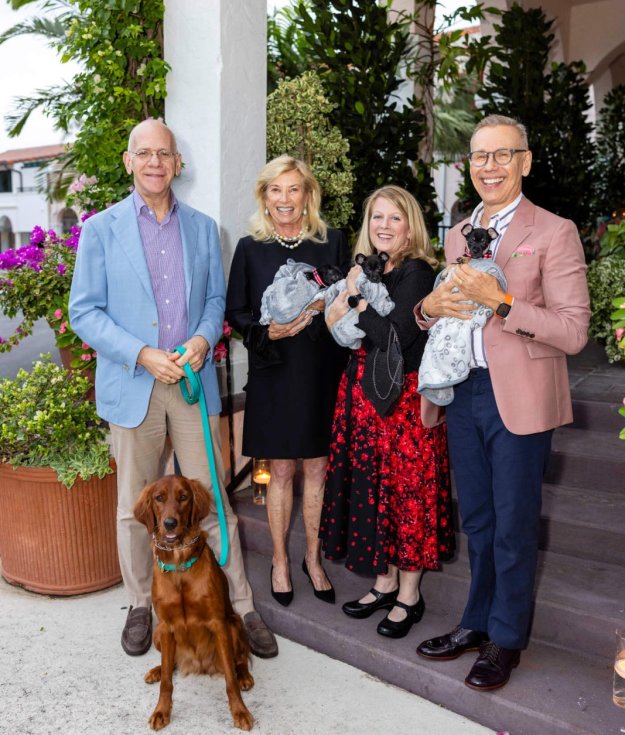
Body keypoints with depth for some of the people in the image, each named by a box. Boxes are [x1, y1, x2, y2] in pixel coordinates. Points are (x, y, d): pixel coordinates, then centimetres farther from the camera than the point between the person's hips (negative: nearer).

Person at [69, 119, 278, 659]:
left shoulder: (202, 227, 9)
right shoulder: (102, 229, 1)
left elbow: (216, 297, 12)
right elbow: (84, 312, -3)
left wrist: (203, 340, -10)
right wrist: (144, 355, -15)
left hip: (193, 381, 1)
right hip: (132, 384, -1)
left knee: (212, 497, 5)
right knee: (136, 506, 11)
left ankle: (241, 607, 17)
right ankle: (140, 606, 29)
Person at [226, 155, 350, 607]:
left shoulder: (333, 243, 4)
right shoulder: (250, 248, 3)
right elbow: (235, 312, 3)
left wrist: (321, 308, -14)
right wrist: (268, 331, -14)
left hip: (322, 371, 1)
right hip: (274, 372, 0)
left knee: (317, 468, 8)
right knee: (281, 470, 8)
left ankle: (313, 557, 26)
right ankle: (280, 560, 25)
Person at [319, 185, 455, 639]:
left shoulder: (416, 272, -12)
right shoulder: (367, 270, 11)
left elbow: (397, 338, -23)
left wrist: (358, 301, -14)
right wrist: (345, 307, -9)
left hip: (404, 397, -8)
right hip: (363, 393, 8)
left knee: (406, 489, 2)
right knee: (372, 486, 13)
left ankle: (409, 595, 18)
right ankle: (385, 582, 29)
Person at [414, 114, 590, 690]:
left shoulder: (554, 232, -8)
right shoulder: (457, 235, 11)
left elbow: (574, 332, -15)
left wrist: (501, 300, -24)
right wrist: (429, 307, -4)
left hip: (519, 399, -5)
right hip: (465, 394, 6)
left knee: (513, 527, 7)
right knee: (477, 520, 17)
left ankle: (506, 639, 26)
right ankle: (478, 622, 35)